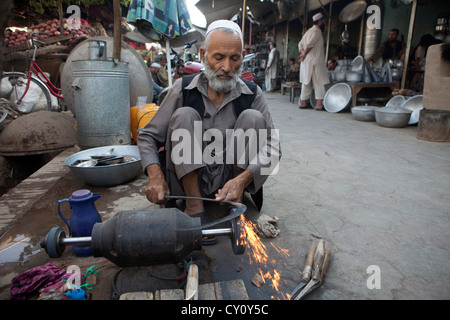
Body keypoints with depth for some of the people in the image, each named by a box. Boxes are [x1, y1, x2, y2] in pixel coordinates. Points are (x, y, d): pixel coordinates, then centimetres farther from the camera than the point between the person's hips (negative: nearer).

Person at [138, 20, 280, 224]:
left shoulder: (253, 94, -3)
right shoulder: (183, 89, -4)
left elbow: (272, 147, -11)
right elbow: (147, 136, 0)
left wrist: (242, 179, -29)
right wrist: (155, 175, -20)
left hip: (230, 182, 1)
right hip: (188, 181, 0)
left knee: (253, 118, -18)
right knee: (184, 116, -21)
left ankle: (236, 201, -11)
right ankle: (193, 204, -18)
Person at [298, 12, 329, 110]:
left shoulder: (309, 31, 19)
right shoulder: (317, 31, -9)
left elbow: (300, 44, 17)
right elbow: (309, 44, -21)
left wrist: (303, 53, 5)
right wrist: (305, 54, -10)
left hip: (306, 61, 9)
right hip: (315, 61, -9)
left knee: (306, 83, 12)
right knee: (320, 82, -4)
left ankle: (303, 102, 15)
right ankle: (319, 104, -7)